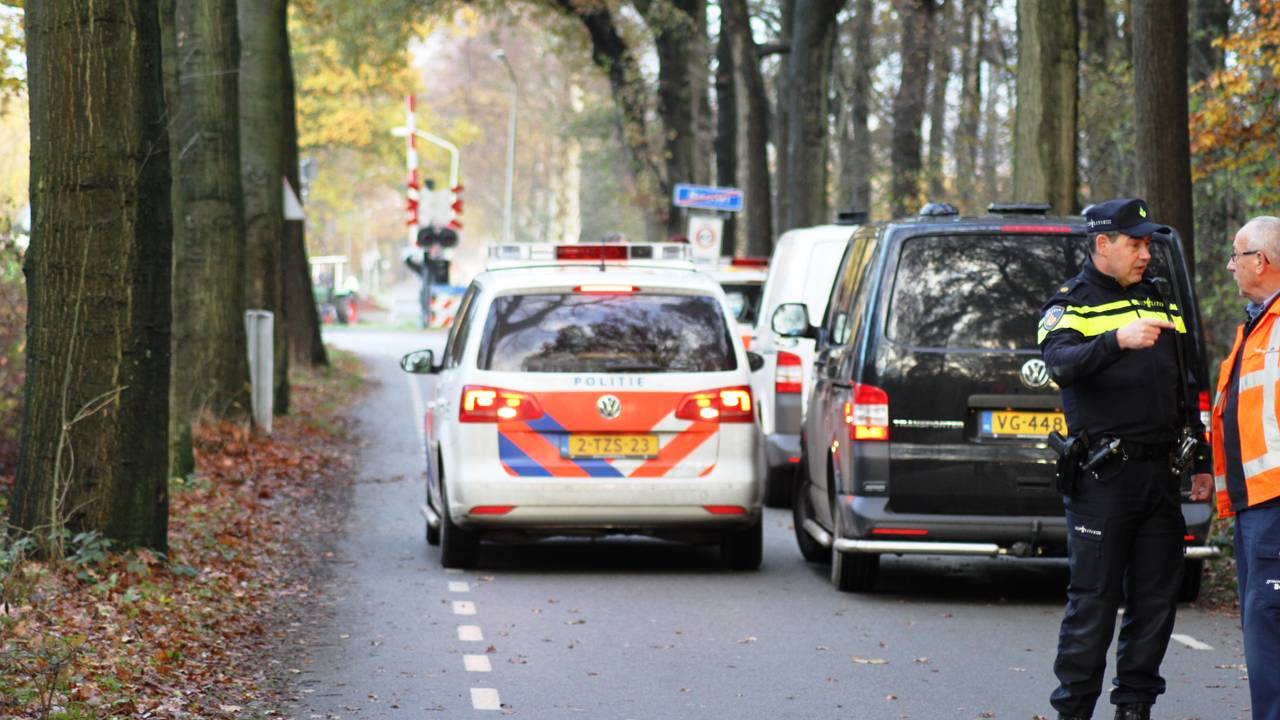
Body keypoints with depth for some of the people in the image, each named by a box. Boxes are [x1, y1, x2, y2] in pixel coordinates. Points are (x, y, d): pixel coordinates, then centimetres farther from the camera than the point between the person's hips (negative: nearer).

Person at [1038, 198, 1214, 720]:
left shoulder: (1159, 302, 17)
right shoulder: (1071, 305, -2)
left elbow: (1186, 391, 23)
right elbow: (1061, 363, -24)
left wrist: (1202, 462, 19)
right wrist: (1117, 340, -39)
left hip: (1160, 476, 6)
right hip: (1103, 477, -6)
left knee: (1156, 597, 7)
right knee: (1093, 600, -5)